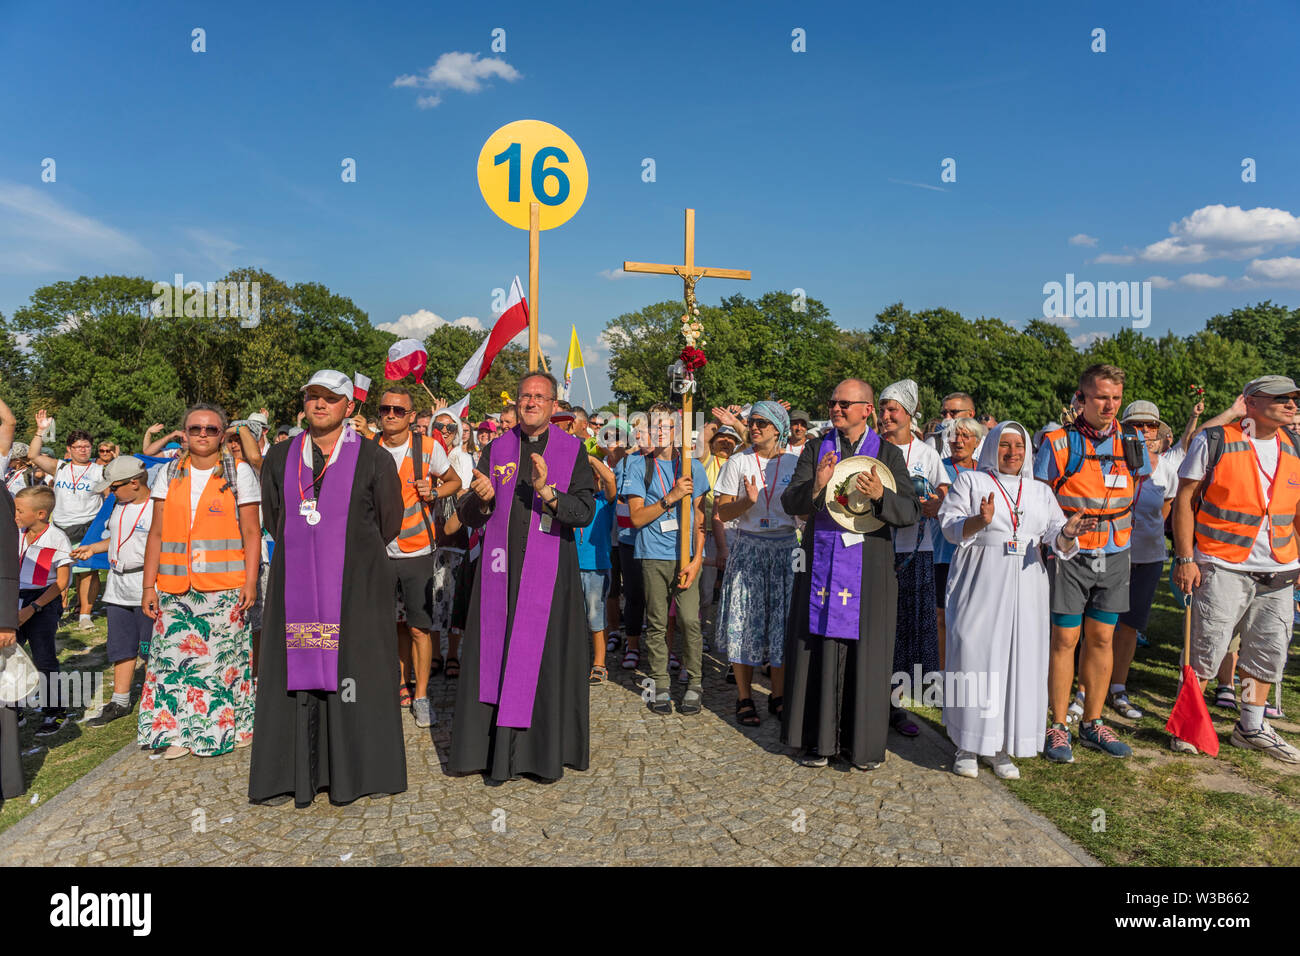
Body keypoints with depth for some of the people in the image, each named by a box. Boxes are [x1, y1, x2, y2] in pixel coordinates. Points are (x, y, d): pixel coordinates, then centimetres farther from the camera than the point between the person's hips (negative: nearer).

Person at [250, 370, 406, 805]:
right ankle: (293, 776, 17)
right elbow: (272, 519, 18)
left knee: (354, 671, 1)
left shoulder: (373, 459, -2)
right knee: (294, 674, 5)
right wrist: (306, 551, 13)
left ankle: (355, 773, 14)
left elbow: (389, 523, 5)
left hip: (355, 587, -3)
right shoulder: (279, 458, 9)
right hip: (295, 586, 3)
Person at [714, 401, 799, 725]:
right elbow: (722, 513, -2)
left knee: (783, 621, 3)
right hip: (748, 548, -1)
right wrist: (748, 501, -19)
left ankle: (778, 696, 18)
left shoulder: (794, 462, 4)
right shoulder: (738, 462, 1)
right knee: (746, 622, -1)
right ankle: (744, 698, 11)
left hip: (785, 549, 1)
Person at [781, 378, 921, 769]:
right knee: (820, 651, 5)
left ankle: (863, 741, 18)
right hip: (822, 565, 1)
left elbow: (912, 512, -5)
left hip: (868, 571, -1)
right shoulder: (816, 450, 7)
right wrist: (816, 487, -23)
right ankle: (821, 738, 17)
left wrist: (879, 495, -24)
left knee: (865, 653, 4)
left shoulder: (888, 454, 3)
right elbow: (789, 503, -2)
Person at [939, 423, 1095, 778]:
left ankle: (1001, 749, 11)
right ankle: (968, 747, 5)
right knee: (975, 656, -6)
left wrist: (1067, 533, -17)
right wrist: (980, 521, -24)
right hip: (980, 584, -3)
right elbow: (951, 527, -4)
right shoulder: (970, 481, 7)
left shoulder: (1041, 491, 17)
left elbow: (1056, 539, 7)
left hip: (1025, 588, 4)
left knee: (1021, 659, 0)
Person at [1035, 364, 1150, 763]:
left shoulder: (1131, 442, 5)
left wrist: (1117, 525, 9)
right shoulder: (1058, 442, -7)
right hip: (1069, 554, -4)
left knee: (1101, 638, 10)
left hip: (1115, 555, 4)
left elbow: (1140, 488, 19)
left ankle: (1093, 723, 22)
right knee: (1064, 639, 0)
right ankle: (1058, 727, 10)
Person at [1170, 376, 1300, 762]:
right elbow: (1184, 499, -7)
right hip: (1223, 567, -6)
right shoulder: (1213, 442, -7)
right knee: (1207, 647, -3)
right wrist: (1185, 558, -12)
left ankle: (1251, 726, 28)